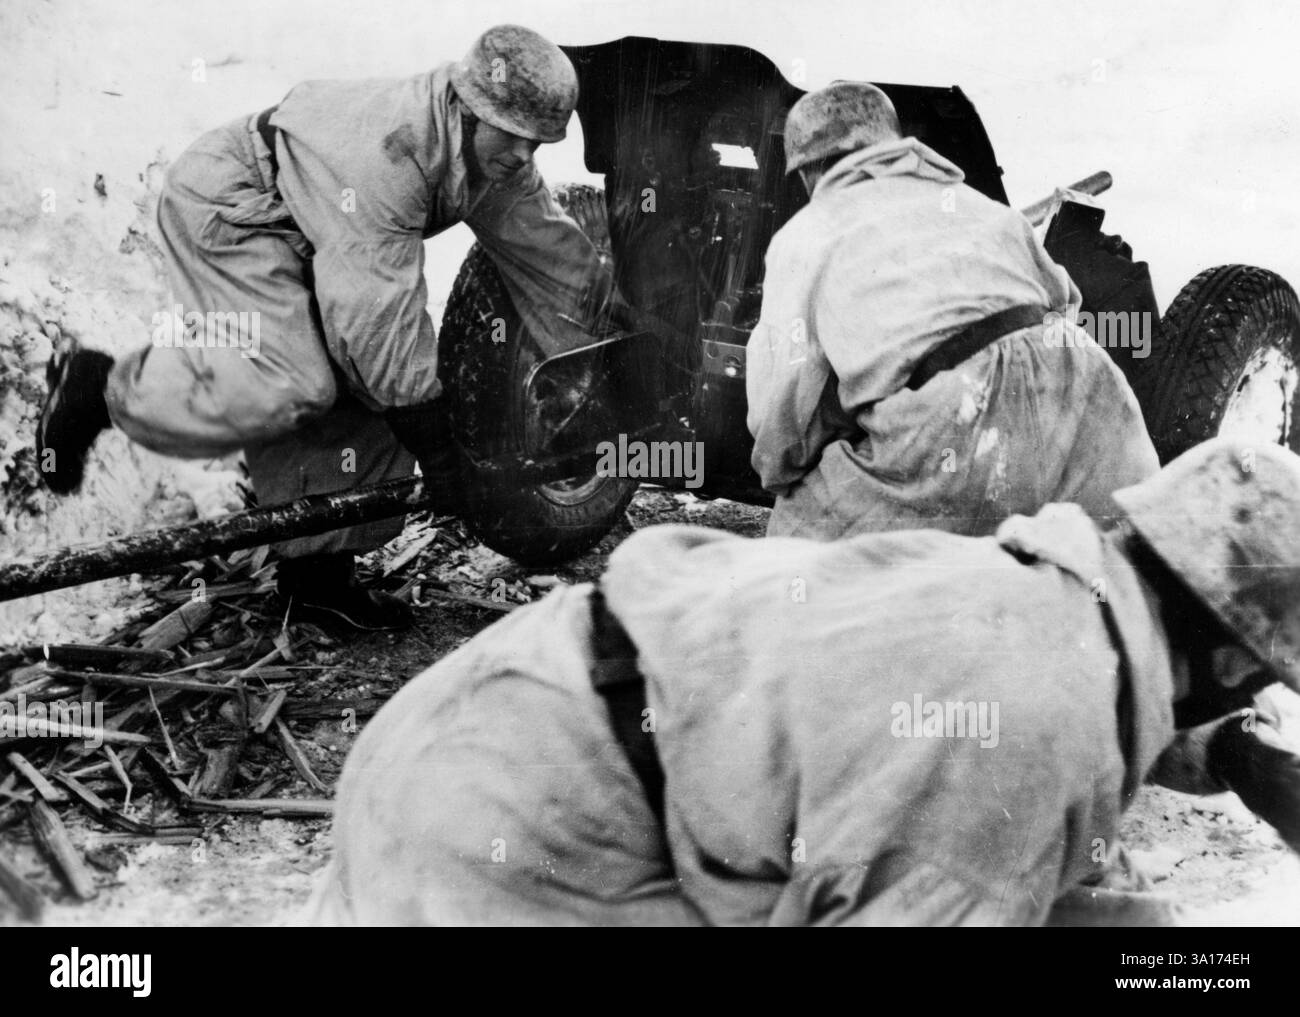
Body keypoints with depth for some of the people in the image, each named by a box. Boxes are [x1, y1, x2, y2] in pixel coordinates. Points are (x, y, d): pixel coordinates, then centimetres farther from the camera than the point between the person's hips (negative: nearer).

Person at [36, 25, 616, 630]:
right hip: (226, 207, -9)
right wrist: (439, 455, -30)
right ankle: (102, 388, -4)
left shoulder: (501, 165, -8)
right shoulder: (382, 151, -35)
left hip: (303, 234, 9)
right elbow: (382, 315, -36)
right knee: (289, 387, -25)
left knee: (368, 384, -1)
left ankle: (318, 568, 7)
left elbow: (557, 258, 6)